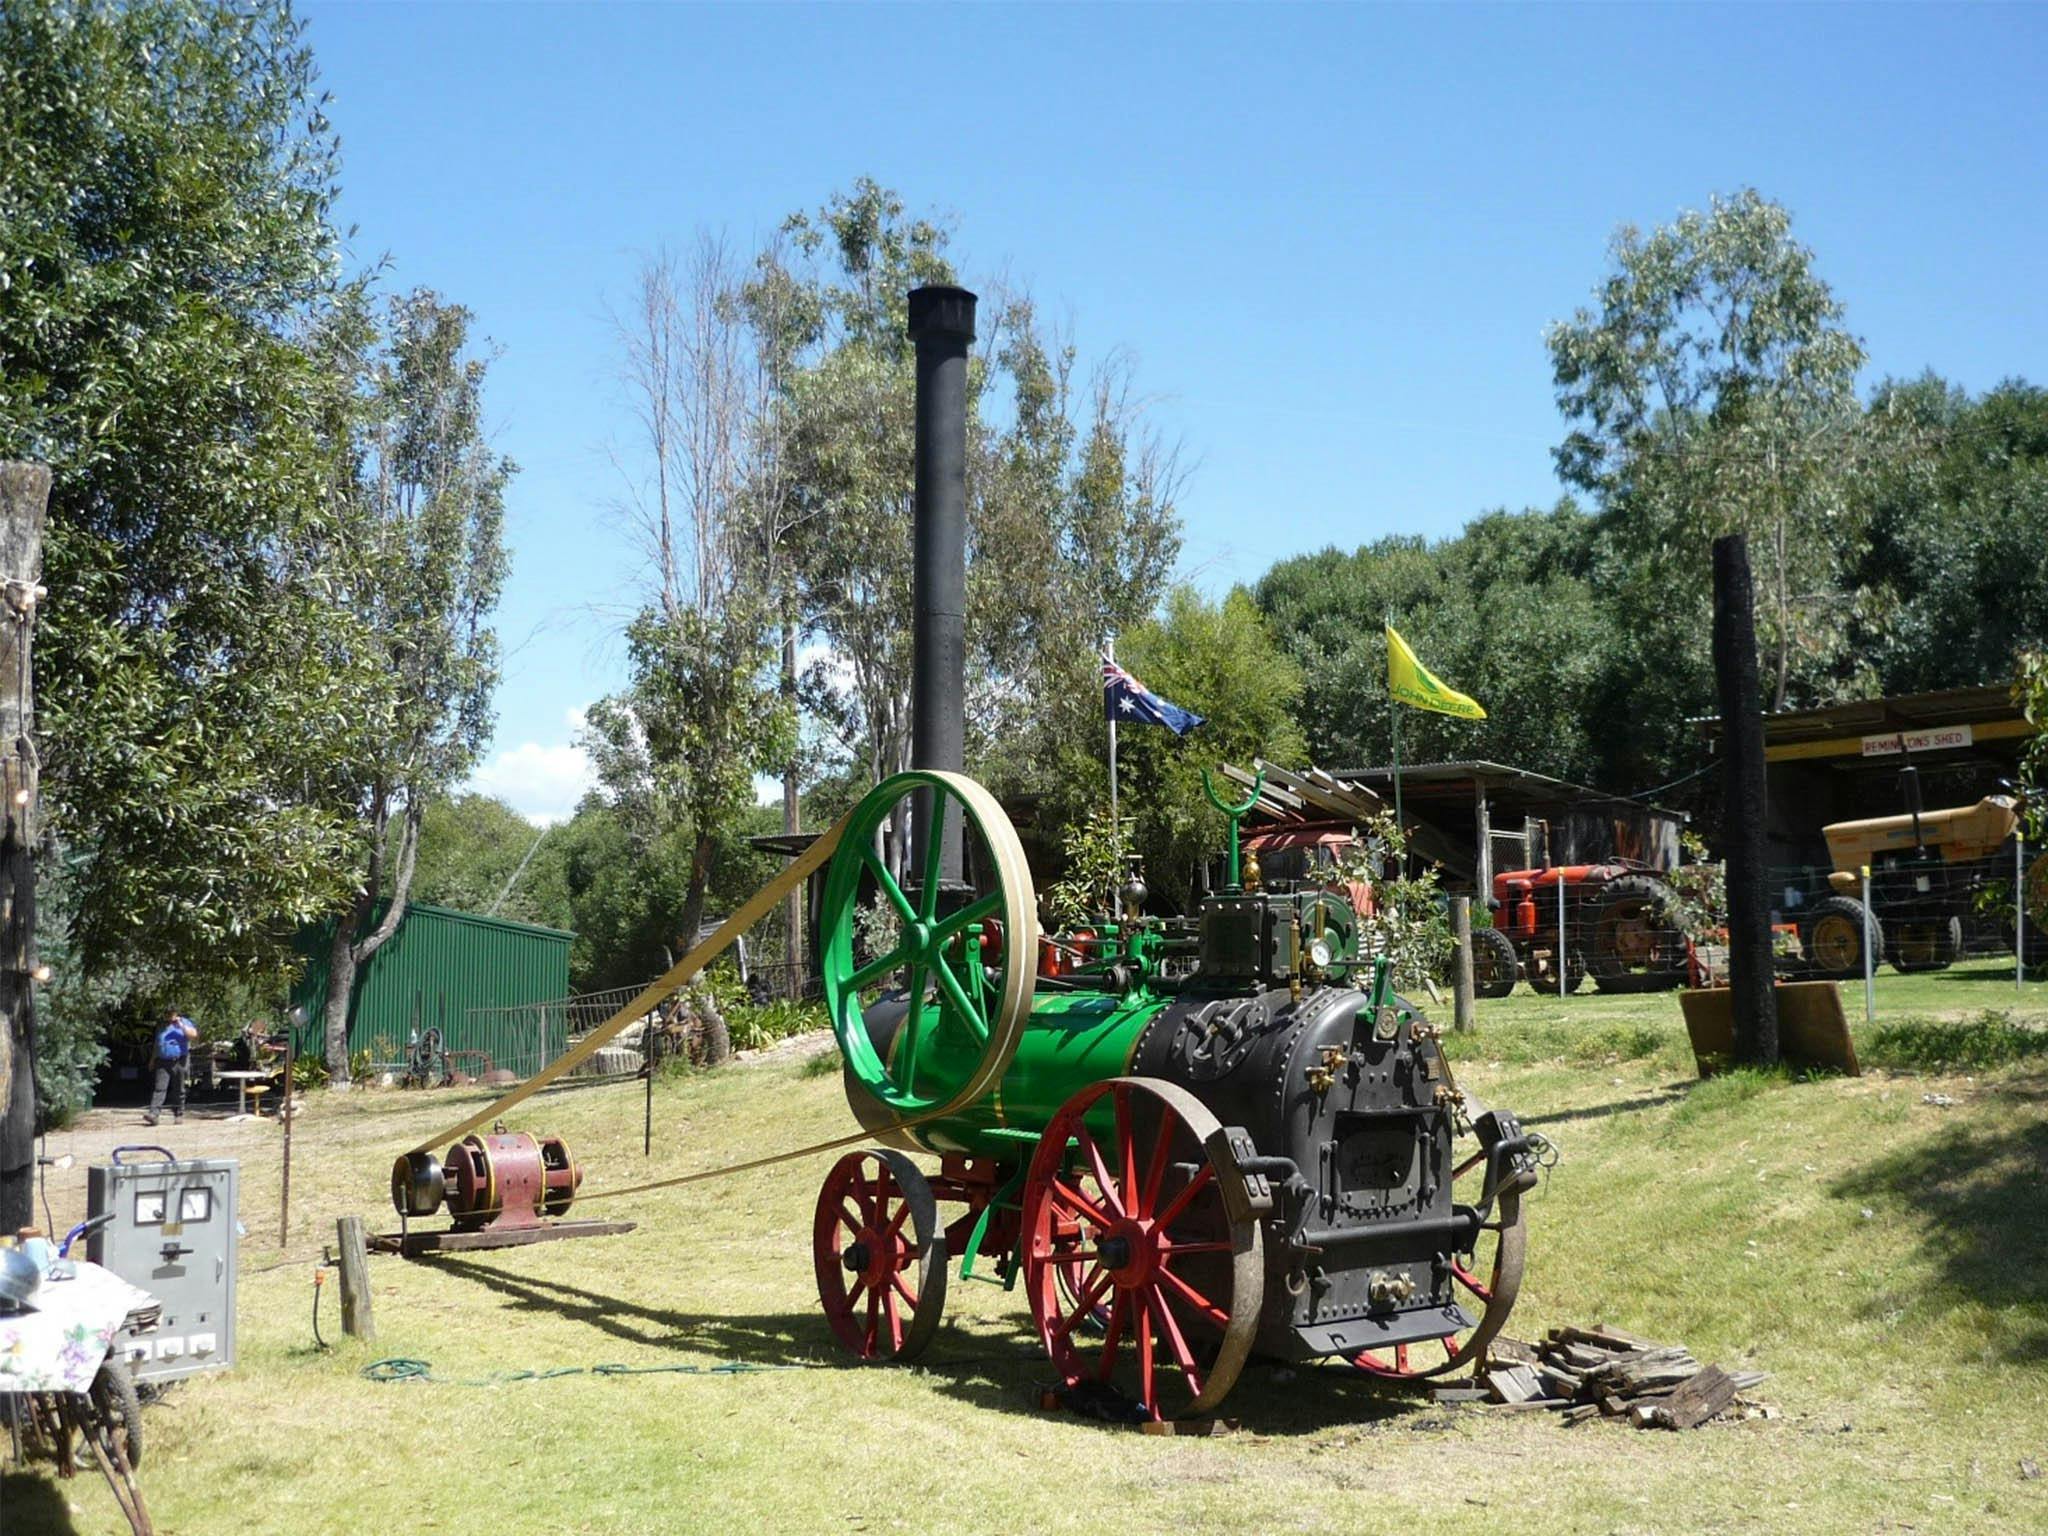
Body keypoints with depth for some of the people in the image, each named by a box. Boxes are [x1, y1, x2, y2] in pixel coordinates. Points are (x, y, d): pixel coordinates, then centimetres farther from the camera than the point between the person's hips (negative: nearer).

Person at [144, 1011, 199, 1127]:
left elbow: (193, 1035, -11)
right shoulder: (162, 1027, 18)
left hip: (179, 1061, -3)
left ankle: (179, 1115, 11)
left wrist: (181, 1026, -16)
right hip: (163, 1062, 3)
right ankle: (154, 1114, -18)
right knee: (160, 1088, -9)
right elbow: (157, 1045, 24)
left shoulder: (184, 1023, 5)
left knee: (178, 1090, 2)